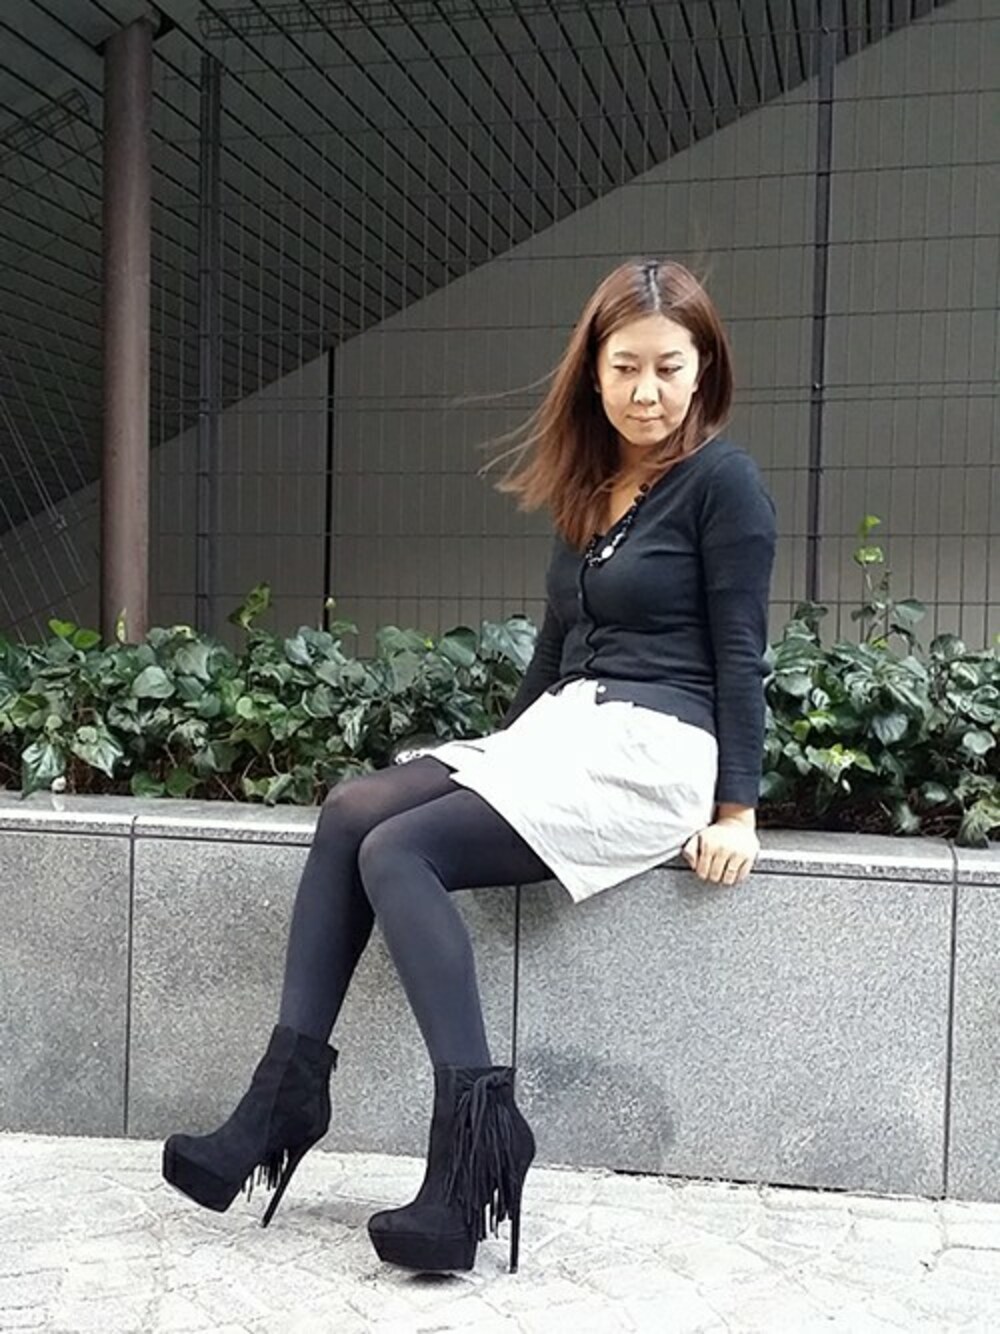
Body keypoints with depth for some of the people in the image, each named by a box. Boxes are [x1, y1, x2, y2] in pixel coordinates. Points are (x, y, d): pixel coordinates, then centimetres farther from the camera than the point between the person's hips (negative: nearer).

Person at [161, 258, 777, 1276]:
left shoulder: (721, 479, -5)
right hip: (558, 732, 8)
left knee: (397, 851, -22)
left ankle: (475, 1143, -26)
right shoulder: (589, 487, 17)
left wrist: (737, 809, -12)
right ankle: (288, 1088, -15)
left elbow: (739, 654, -8)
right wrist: (499, 761, 21)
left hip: (654, 748, -8)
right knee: (350, 811, -12)